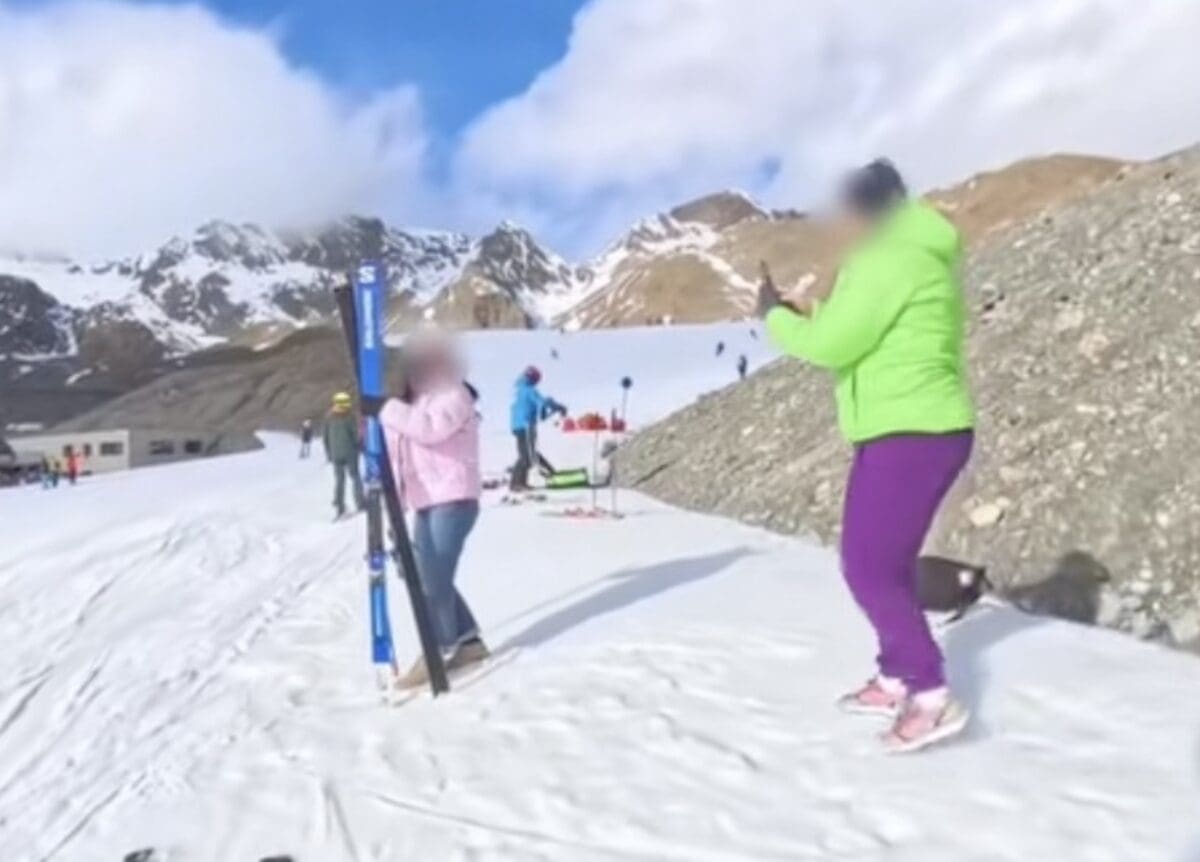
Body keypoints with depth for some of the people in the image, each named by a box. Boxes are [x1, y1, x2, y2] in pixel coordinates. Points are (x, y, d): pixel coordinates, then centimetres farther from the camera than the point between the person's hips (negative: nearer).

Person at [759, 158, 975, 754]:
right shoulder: (912, 254, 17)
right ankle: (896, 680, 30)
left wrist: (774, 315, -1)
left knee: (868, 569, -7)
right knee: (888, 564, 18)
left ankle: (932, 696, -2)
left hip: (910, 436, -11)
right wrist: (817, 315, 14)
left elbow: (831, 345, -18)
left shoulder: (892, 259, -16)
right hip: (917, 432, 11)